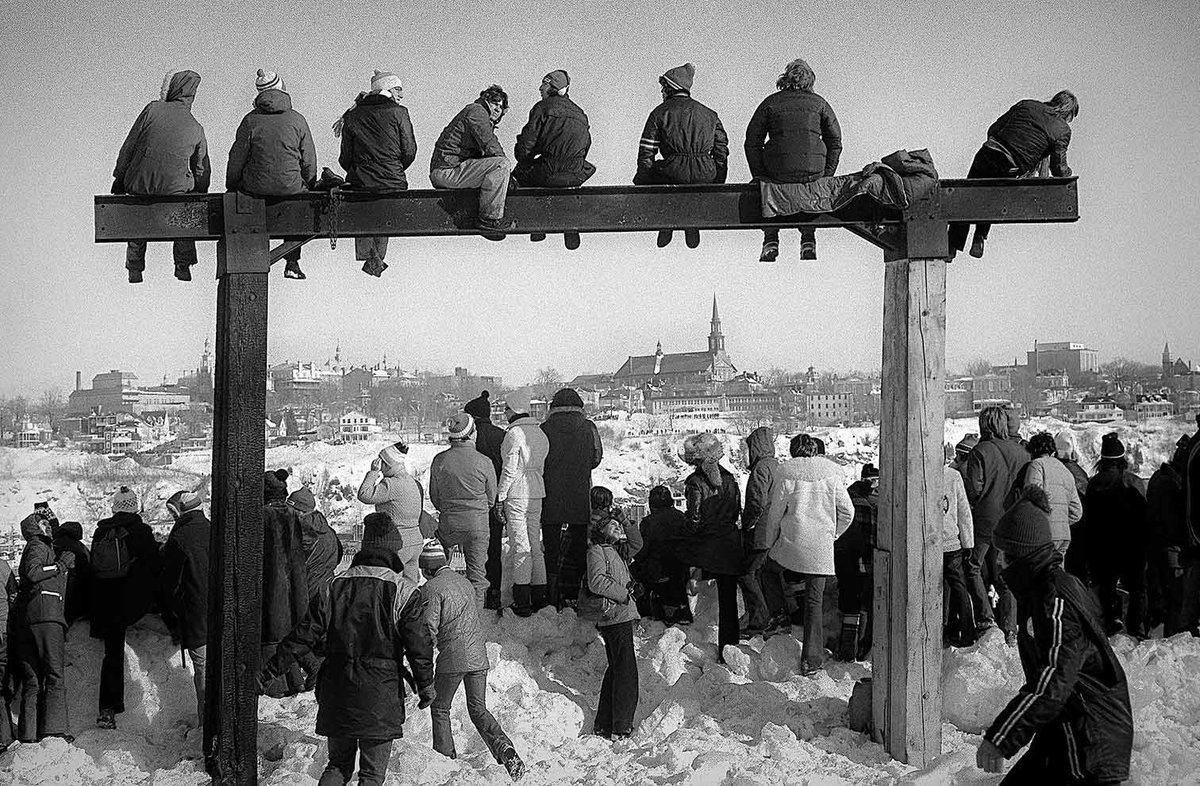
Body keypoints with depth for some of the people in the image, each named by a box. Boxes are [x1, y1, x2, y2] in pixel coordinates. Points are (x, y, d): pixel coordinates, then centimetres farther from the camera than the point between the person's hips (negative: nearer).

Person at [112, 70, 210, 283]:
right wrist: (199, 197, 23)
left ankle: (134, 269, 30)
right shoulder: (196, 129, 1)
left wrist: (119, 178, 9)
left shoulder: (153, 109, -4)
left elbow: (129, 146, 0)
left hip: (139, 185, 0)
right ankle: (183, 267, 27)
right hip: (175, 189, 0)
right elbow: (202, 171, 7)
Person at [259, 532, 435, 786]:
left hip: (337, 692, 3)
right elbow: (418, 645, -7)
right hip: (380, 695, -3)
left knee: (338, 764, 19)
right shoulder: (404, 592, -8)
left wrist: (271, 670, 11)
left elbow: (303, 636, 3)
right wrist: (425, 685, 7)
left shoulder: (335, 586, 3)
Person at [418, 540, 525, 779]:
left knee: (440, 708, 13)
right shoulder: (465, 582, 16)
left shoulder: (431, 587, -7)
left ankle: (445, 759, 14)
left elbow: (429, 627, -12)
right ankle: (505, 749, -8)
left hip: (453, 658, -6)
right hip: (479, 656, 6)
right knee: (478, 709, 11)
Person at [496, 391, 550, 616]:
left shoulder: (514, 434, -12)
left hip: (516, 494, -7)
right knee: (535, 544, 13)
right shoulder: (540, 433, 11)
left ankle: (522, 602, -6)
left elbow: (509, 470, -13)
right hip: (537, 493, 7)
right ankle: (539, 596, 16)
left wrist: (499, 497, -7)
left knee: (520, 546, -6)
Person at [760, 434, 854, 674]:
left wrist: (771, 542, 11)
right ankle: (811, 657, 5)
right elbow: (847, 511, 2)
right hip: (821, 547, 2)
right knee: (814, 600, 7)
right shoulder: (831, 472, -1)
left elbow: (776, 512, -2)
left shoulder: (786, 472, -6)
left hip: (790, 545, -2)